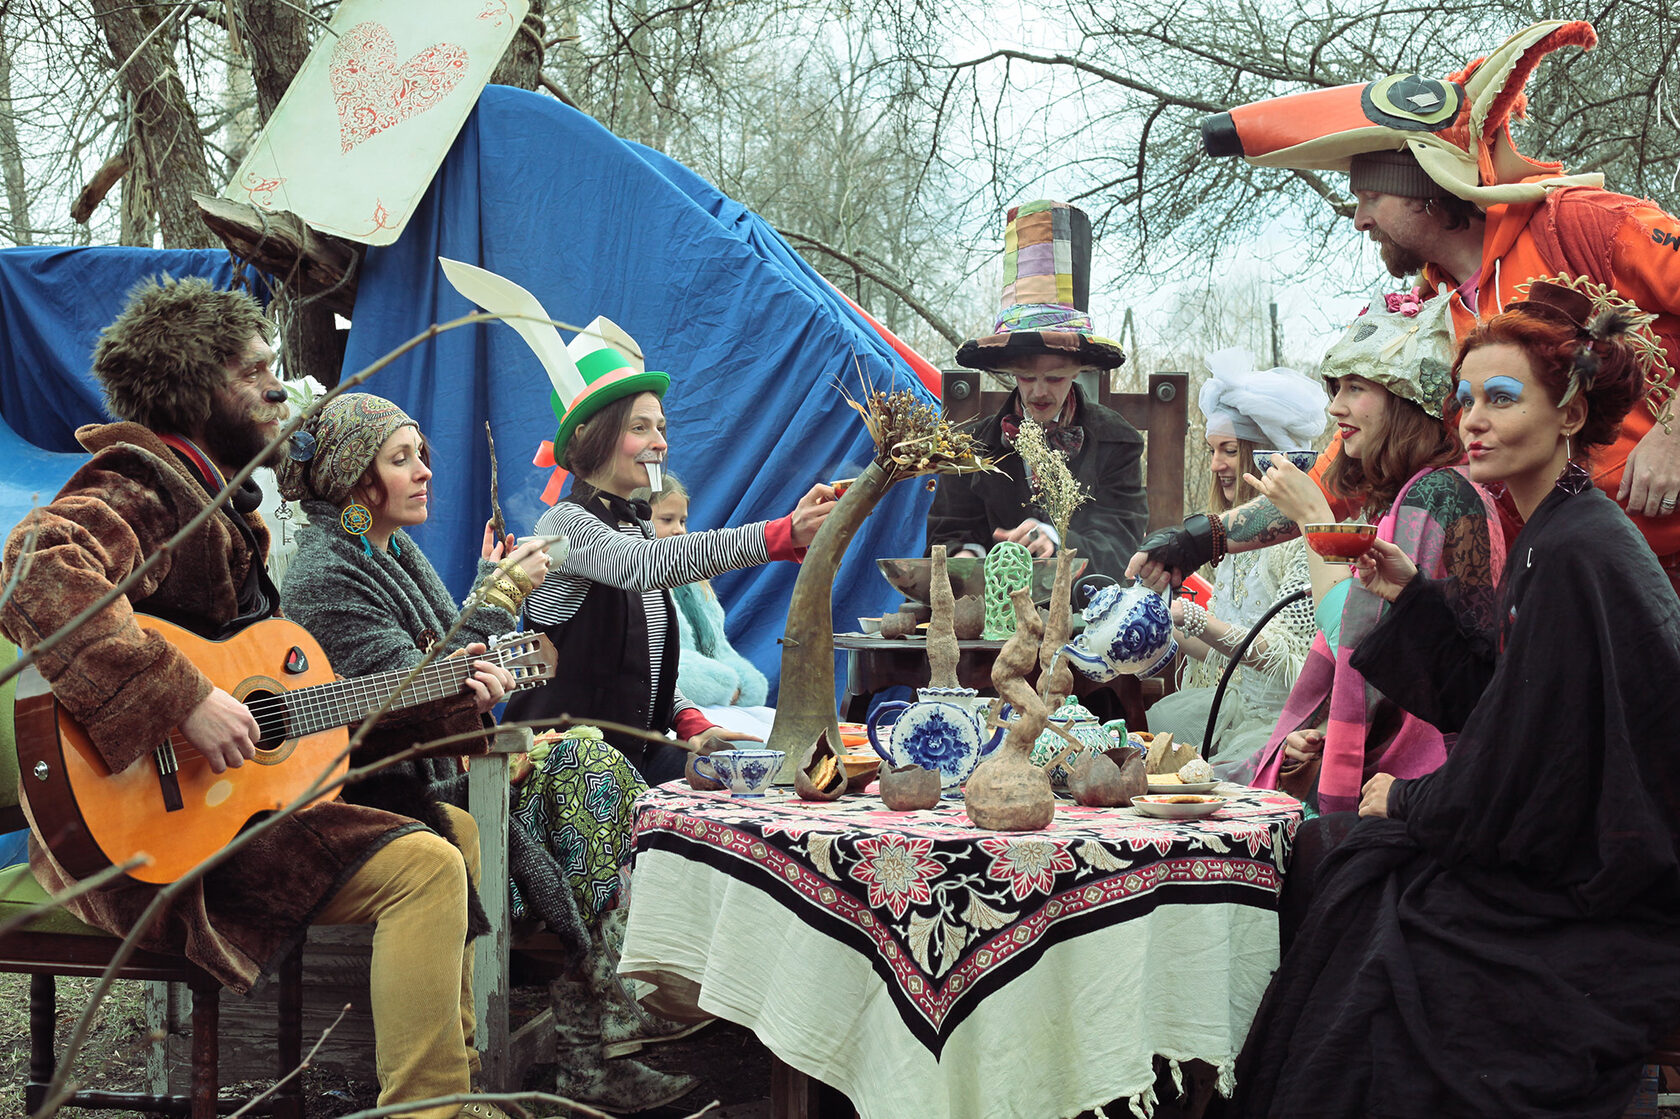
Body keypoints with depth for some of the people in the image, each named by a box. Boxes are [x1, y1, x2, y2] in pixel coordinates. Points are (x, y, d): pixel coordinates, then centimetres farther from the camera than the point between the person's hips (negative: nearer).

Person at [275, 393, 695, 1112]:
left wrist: (491, 585, 7)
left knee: (587, 764, -6)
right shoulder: (325, 575, -14)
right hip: (387, 797, -9)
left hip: (442, 767, 9)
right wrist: (498, 599, -19)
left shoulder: (398, 552, 14)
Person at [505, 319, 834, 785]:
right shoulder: (565, 524, -12)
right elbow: (644, 566, -34)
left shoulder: (639, 526, 16)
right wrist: (784, 535, -45)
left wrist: (693, 726, 0)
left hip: (639, 755, 8)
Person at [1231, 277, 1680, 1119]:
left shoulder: (1575, 558, -22)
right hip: (1570, 860, 9)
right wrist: (1413, 598, 6)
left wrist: (1401, 801, -5)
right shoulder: (1553, 536, 9)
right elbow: (1490, 708, 13)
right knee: (1366, 875, 6)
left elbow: (1519, 785, -22)